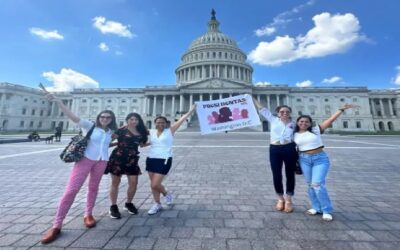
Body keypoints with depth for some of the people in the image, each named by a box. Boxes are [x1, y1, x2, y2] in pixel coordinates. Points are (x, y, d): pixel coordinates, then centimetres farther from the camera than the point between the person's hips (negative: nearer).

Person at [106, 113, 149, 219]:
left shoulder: (141, 132, 9)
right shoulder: (121, 130, -5)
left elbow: (142, 143, 13)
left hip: (132, 159, 4)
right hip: (118, 158, -4)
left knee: (133, 183, 4)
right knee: (115, 183, 8)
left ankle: (128, 204, 28)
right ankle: (113, 207, 24)